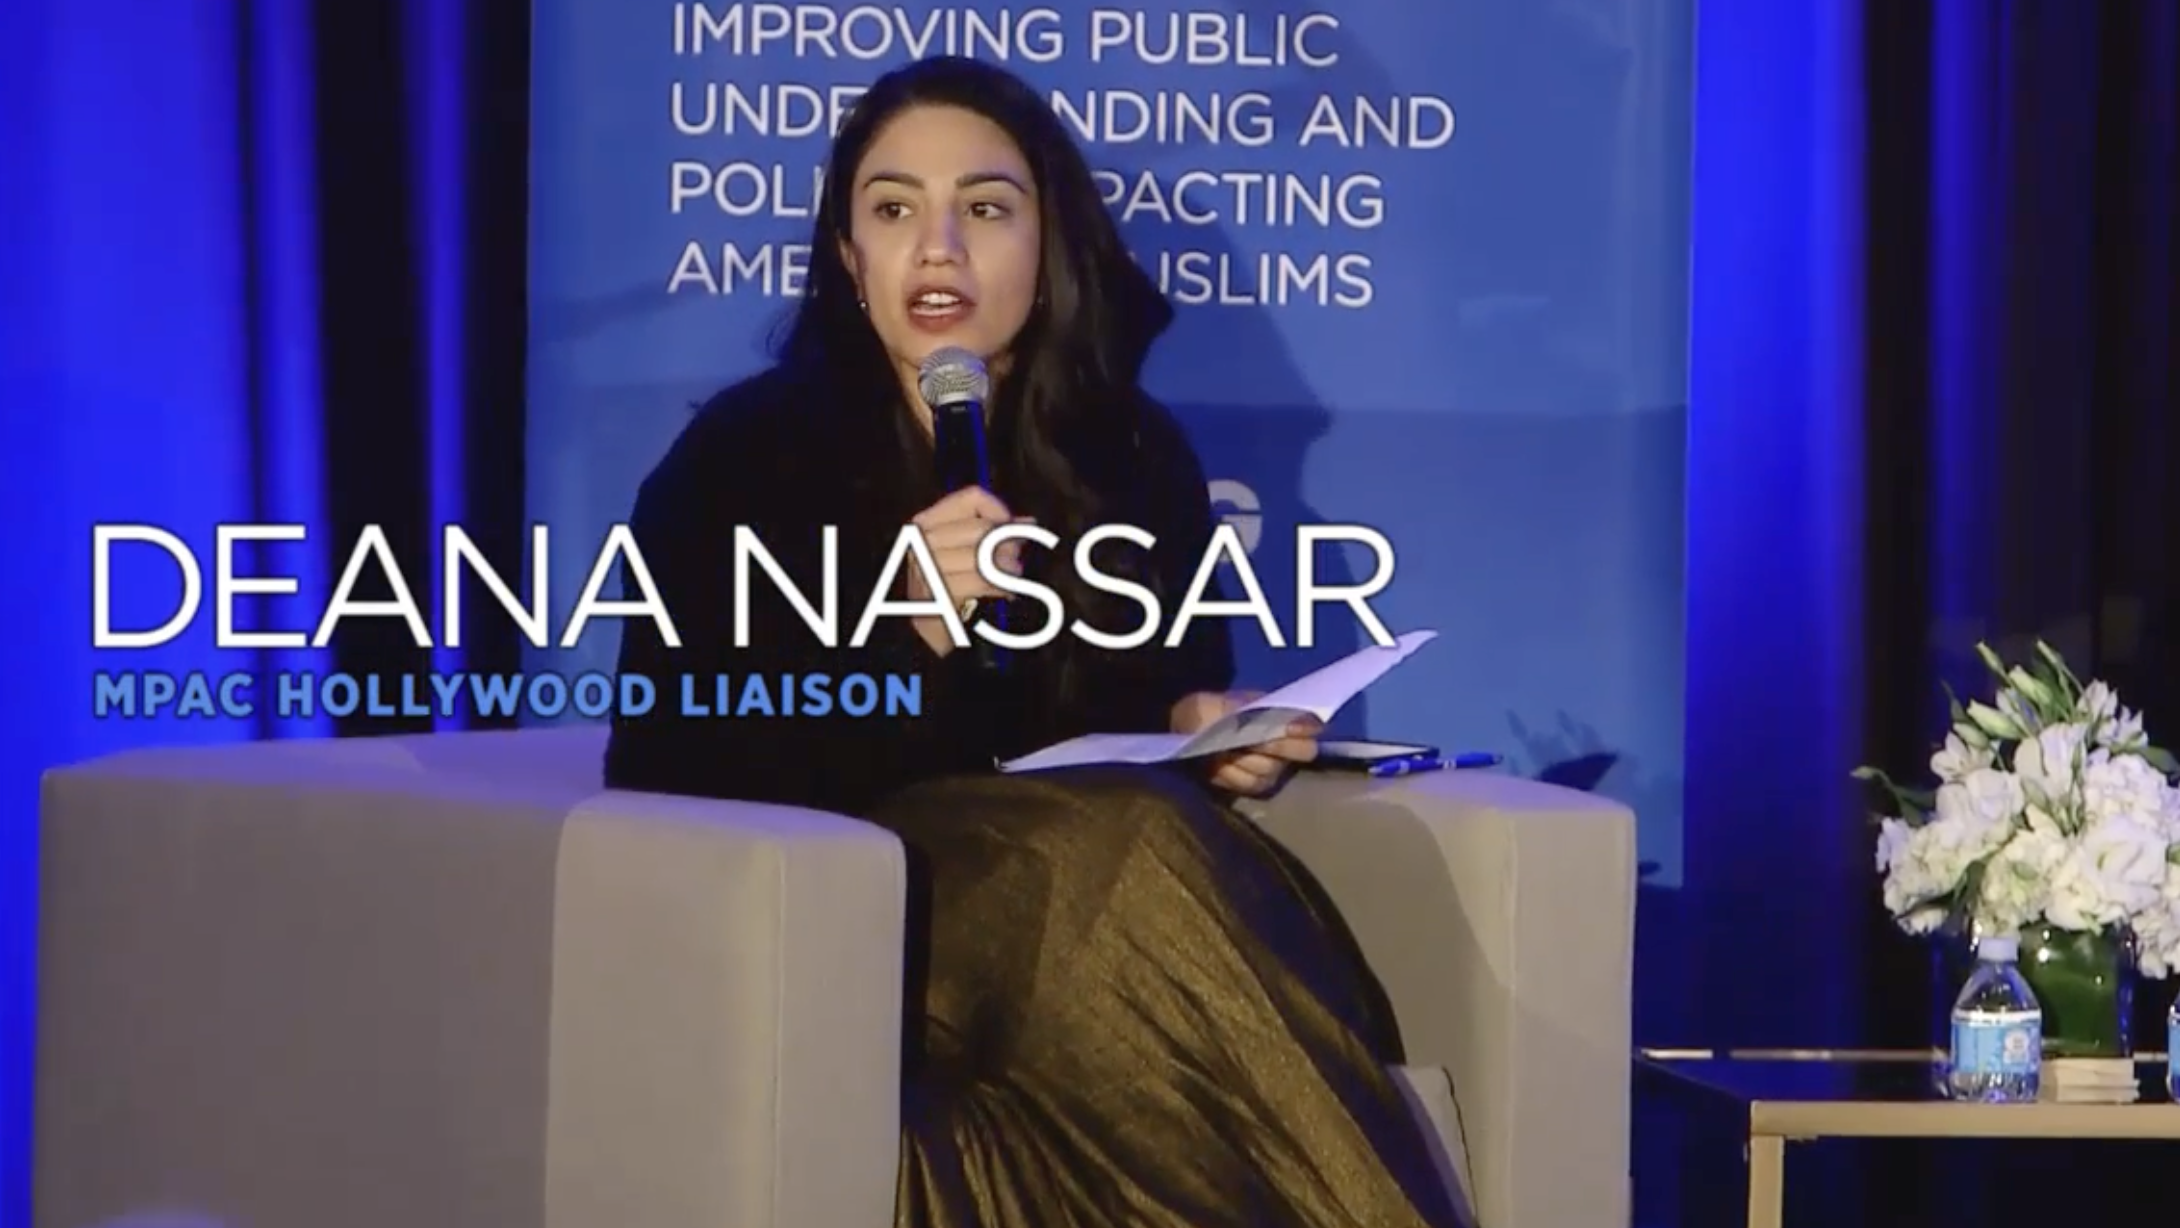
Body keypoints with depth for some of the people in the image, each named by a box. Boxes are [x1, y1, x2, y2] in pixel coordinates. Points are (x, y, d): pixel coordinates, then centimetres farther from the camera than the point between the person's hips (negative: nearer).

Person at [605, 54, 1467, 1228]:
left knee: (1148, 849, -32)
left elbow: (1176, 689, 20)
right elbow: (676, 761, -11)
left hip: (1078, 905, 4)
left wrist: (1206, 733, -5)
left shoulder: (1133, 456, 8)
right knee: (1122, 850, -31)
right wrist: (904, 635, -24)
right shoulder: (745, 450, -4)